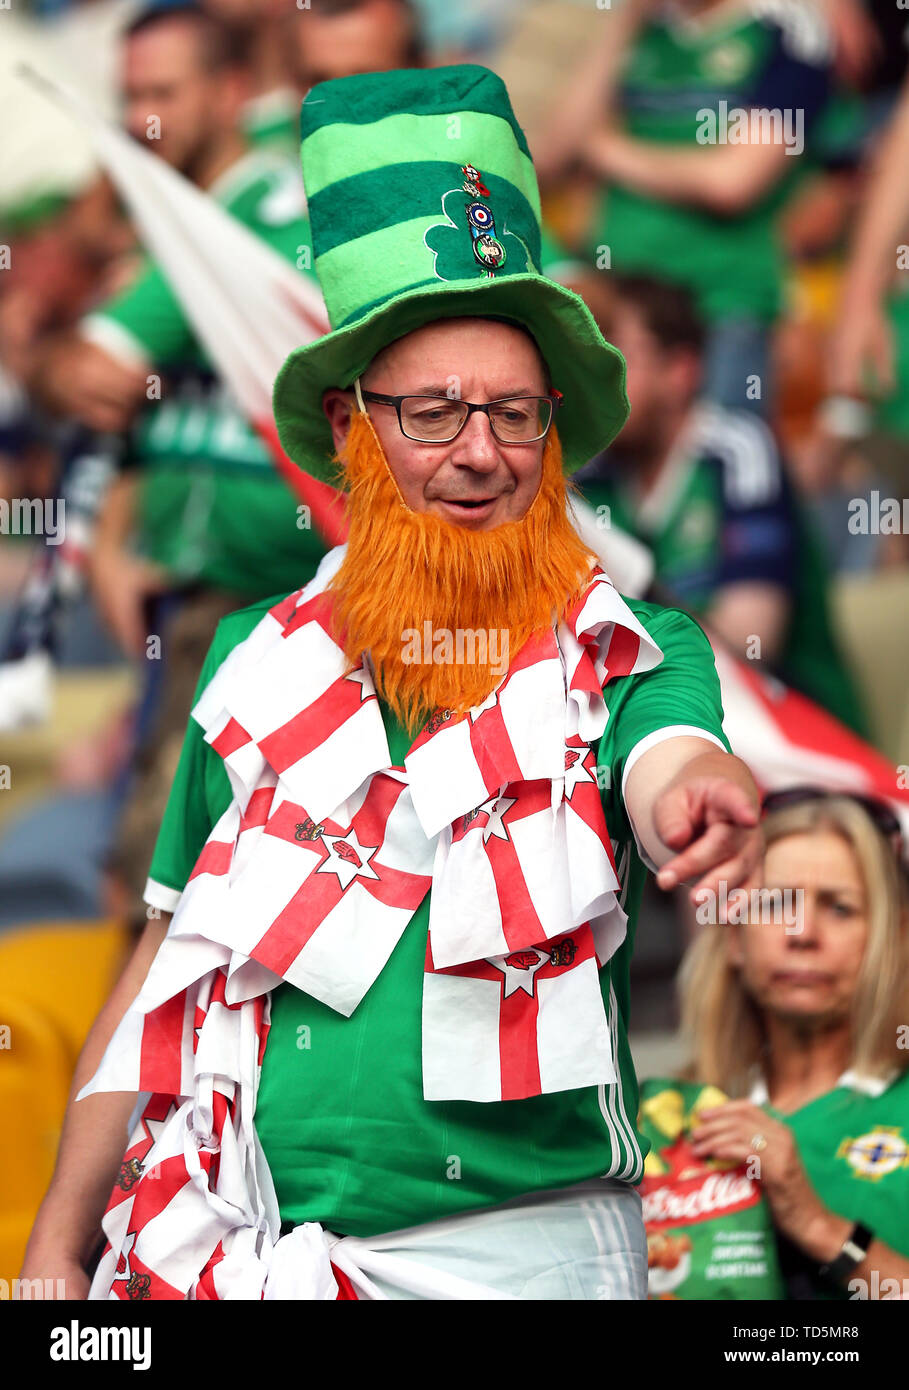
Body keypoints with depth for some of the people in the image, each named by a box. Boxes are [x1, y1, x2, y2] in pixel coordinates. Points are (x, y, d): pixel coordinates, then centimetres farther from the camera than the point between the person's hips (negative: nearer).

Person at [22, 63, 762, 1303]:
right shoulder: (261, 660, 9)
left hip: (526, 1245, -2)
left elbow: (670, 761, -24)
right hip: (237, 1253, 2)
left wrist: (696, 802, -50)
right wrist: (57, 1249, 9)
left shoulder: (629, 653, 0)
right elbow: (169, 959, 14)